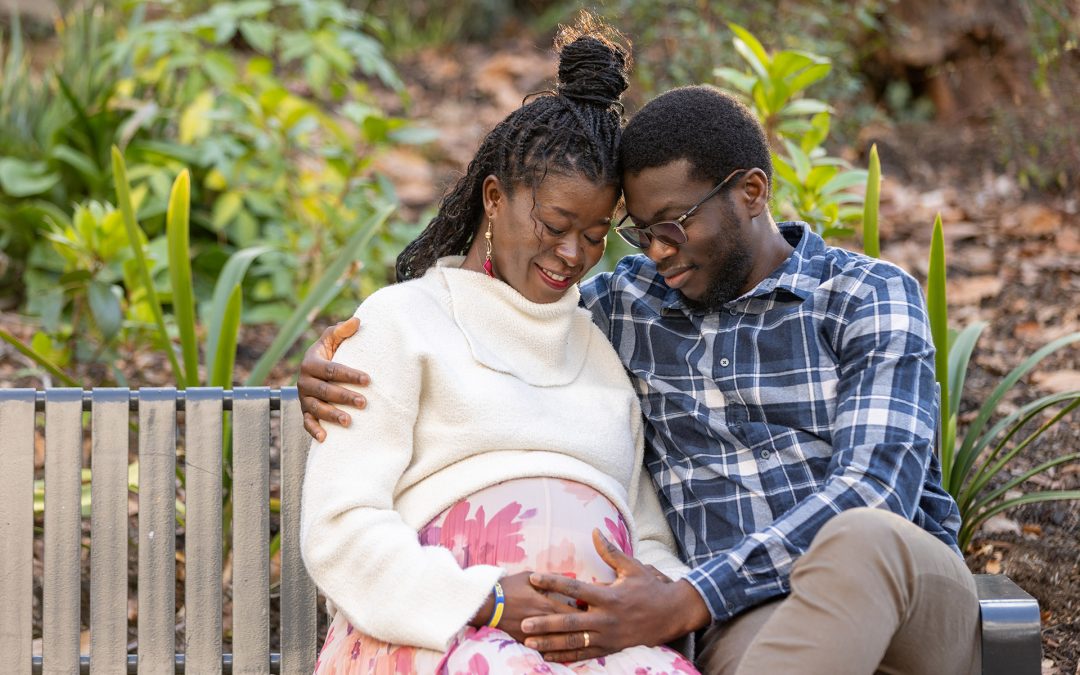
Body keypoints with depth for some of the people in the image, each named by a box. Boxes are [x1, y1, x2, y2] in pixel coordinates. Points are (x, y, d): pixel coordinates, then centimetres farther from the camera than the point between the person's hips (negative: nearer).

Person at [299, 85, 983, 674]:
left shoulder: (872, 297, 2)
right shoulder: (625, 304, 14)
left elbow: (872, 488, -13)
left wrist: (684, 604, -24)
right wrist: (340, 356, 5)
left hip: (916, 600, -1)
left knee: (859, 537, -40)